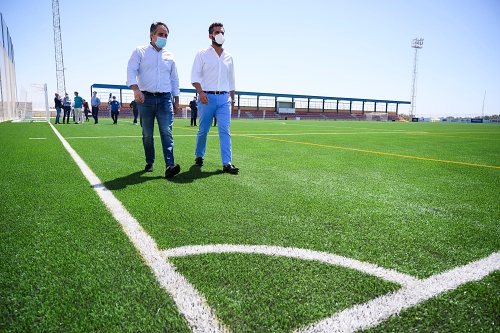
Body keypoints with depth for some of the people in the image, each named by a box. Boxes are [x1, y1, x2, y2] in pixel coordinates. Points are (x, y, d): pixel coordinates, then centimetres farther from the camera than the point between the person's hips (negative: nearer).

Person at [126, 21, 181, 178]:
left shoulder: (170, 56, 16)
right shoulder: (140, 51, 7)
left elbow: (174, 79, 21)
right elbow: (131, 71, -5)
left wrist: (176, 100, 16)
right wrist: (136, 89, -23)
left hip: (165, 99, 1)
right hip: (146, 98, -1)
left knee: (167, 132, -12)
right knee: (147, 134, 5)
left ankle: (170, 165, -19)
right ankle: (149, 163, 18)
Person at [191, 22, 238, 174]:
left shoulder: (228, 57, 16)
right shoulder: (202, 54, 4)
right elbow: (195, 76, -3)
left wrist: (232, 99, 17)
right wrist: (200, 92, -19)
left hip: (224, 98, 3)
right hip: (207, 98, -2)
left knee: (225, 131, -7)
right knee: (203, 130, 5)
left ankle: (227, 163, -10)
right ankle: (199, 156, 25)